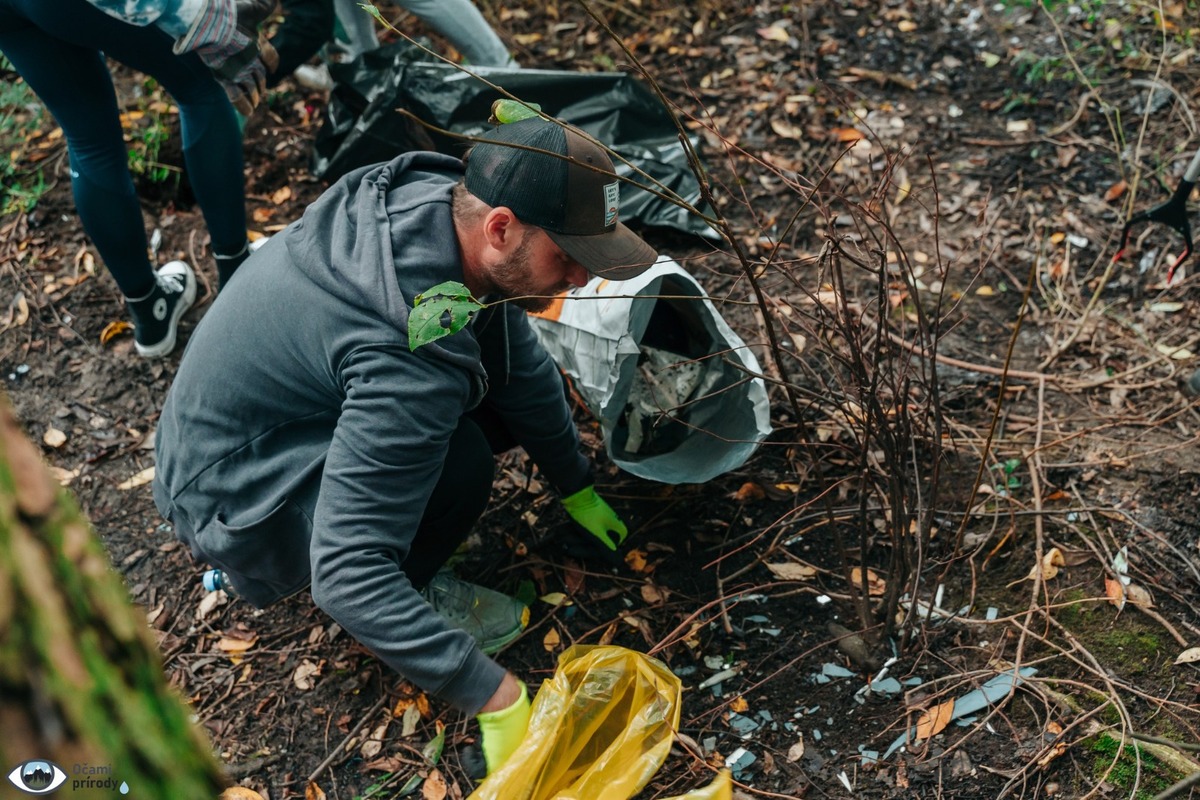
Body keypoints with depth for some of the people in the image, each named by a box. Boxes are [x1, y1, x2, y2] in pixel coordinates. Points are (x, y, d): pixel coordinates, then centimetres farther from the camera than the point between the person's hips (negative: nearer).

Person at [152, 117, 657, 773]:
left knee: (509, 370, -2)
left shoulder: (437, 196, -13)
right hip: (232, 494, -8)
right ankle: (410, 590, -1)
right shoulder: (411, 365, -39)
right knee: (459, 459, -31)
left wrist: (577, 489, 12)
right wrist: (494, 697, -34)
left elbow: (519, 358, 2)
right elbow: (345, 573, -39)